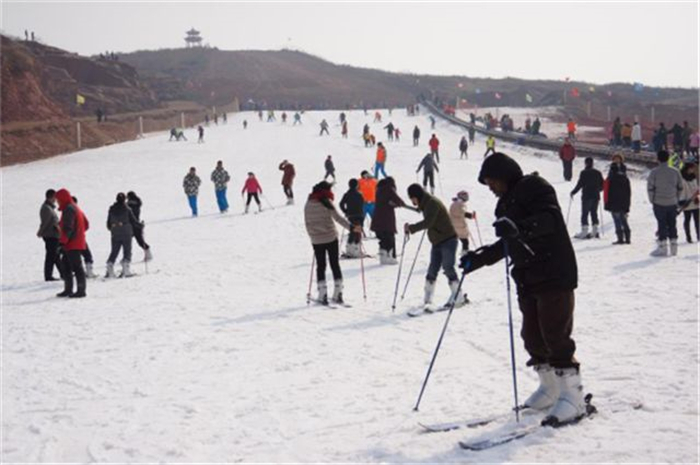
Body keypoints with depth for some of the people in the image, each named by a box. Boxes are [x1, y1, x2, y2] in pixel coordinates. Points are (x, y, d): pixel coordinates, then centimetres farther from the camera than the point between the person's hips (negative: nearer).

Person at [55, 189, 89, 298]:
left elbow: (67, 227, -22)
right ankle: (68, 289, 19)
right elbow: (86, 224, 23)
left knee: (76, 267, -7)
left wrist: (62, 242, -24)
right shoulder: (76, 208, 18)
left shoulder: (68, 209, -14)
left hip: (72, 244, -11)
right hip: (78, 243, 11)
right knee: (66, 266, 15)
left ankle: (81, 290, -5)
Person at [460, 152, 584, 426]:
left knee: (556, 336, -11)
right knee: (533, 336, 8)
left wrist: (519, 228, -40)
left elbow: (549, 220, -25)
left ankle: (572, 396, -6)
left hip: (554, 276, -9)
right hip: (527, 279, 9)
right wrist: (479, 259, 21)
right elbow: (506, 245, 28)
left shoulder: (535, 188, -7)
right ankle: (550, 388, 21)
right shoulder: (507, 203, 20)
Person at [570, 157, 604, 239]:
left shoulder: (584, 173, -9)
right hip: (596, 196, 5)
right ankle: (595, 231, 14)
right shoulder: (598, 173, 7)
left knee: (584, 214, -3)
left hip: (586, 196, -5)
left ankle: (584, 231, -8)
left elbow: (580, 184, -12)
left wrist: (573, 192, 2)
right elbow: (602, 185, 11)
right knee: (594, 212, 14)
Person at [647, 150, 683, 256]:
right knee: (672, 225, 12)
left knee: (662, 225, 0)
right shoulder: (675, 172, 1)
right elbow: (680, 187, 8)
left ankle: (662, 247, -1)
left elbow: (650, 188, -9)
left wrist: (652, 200, 4)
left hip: (659, 203, -3)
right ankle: (674, 246, 16)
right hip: (672, 203, 3)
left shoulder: (654, 172, -10)